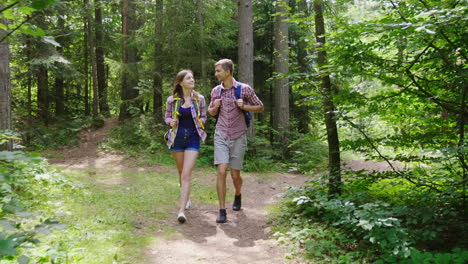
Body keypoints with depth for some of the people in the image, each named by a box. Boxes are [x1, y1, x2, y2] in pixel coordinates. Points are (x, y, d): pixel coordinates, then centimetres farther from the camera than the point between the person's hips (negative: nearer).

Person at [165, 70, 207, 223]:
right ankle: (186, 198, 41)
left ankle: (182, 210, -14)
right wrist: (171, 122, -15)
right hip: (177, 138, 1)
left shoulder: (199, 99, -1)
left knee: (186, 174, -12)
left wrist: (199, 123, -12)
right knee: (181, 172, 16)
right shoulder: (172, 100, -3)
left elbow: (203, 117, 9)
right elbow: (167, 117, 8)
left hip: (193, 139, -1)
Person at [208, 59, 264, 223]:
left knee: (235, 175, 6)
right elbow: (211, 112, 19)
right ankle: (222, 211, -6)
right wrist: (215, 107, -4)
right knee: (221, 172, -12)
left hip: (238, 137, -2)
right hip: (221, 136, 2)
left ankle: (238, 195, 40)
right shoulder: (216, 91, 6)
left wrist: (244, 106, -14)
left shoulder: (244, 89, -5)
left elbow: (260, 108, 3)